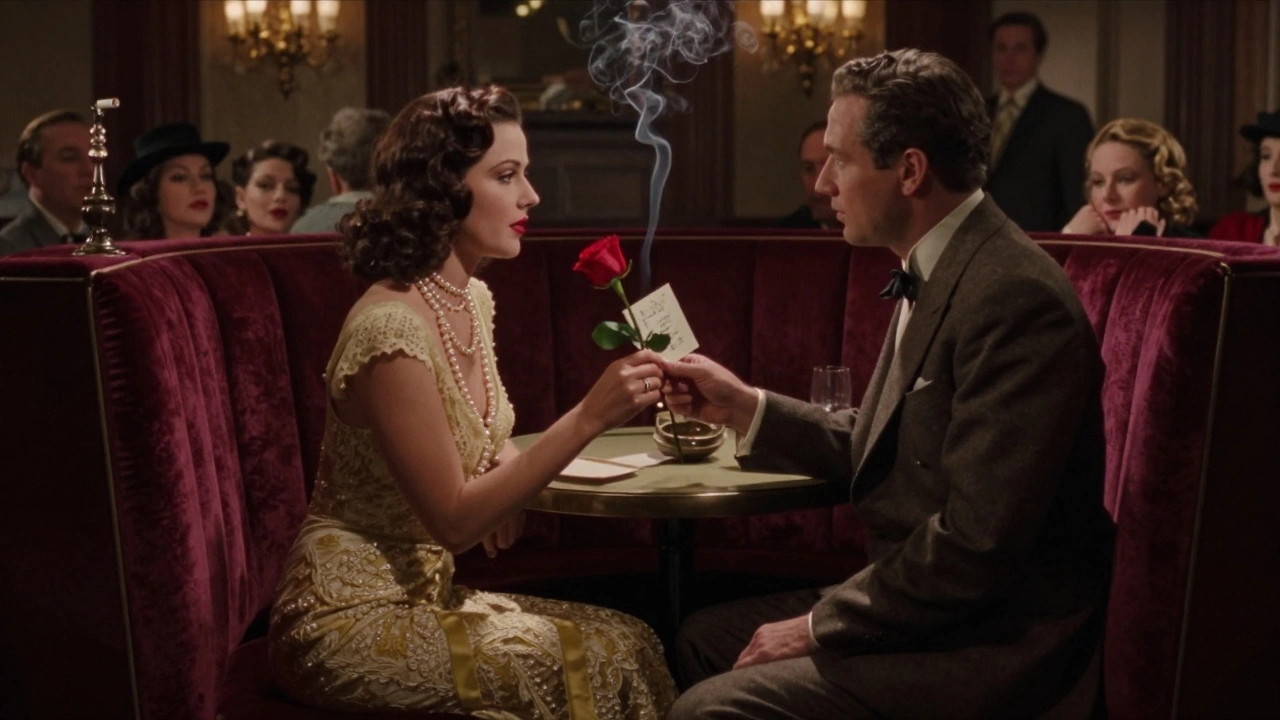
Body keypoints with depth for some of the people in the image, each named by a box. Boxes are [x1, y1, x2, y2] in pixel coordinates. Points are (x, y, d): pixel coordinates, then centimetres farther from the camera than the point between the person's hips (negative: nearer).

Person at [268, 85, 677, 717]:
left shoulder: (473, 300, 5)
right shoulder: (391, 328, -22)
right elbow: (452, 520, -22)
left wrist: (506, 469, 0)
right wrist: (588, 417, -27)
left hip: (421, 593, 8)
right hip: (351, 621, -8)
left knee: (631, 640, -6)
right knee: (608, 660, -16)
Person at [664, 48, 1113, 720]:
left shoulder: (1016, 298, -23)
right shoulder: (934, 276, 9)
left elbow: (976, 544, -25)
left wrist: (820, 627, -16)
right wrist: (745, 408, 9)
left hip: (992, 653, -10)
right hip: (919, 607, 10)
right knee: (702, 639, 16)